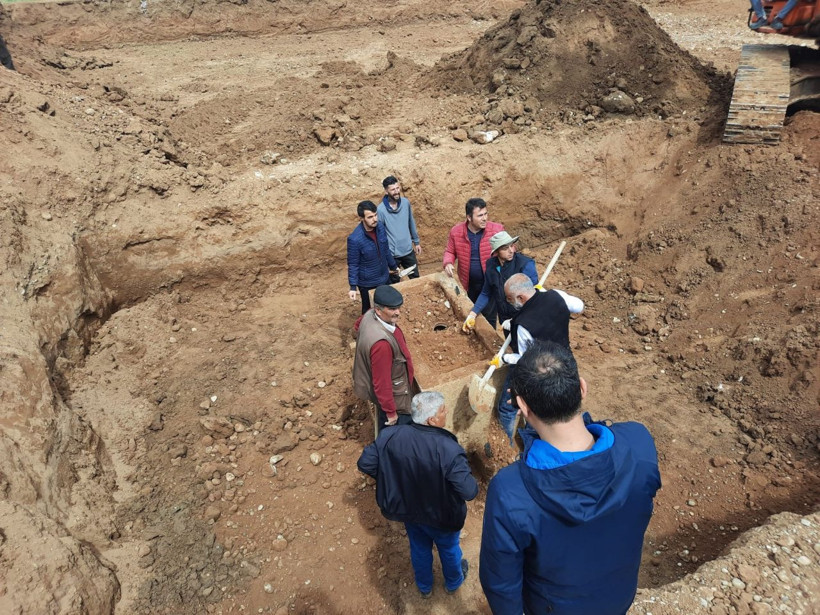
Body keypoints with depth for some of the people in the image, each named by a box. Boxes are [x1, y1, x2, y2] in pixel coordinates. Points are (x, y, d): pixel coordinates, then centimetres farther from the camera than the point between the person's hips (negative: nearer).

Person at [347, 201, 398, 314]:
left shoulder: (380, 228, -10)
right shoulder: (355, 239, -28)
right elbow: (353, 265, -19)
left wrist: (393, 266, 18)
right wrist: (353, 287, -21)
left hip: (385, 278, 6)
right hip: (367, 283, -6)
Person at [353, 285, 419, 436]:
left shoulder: (370, 314, -17)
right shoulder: (381, 342, -43)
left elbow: (356, 328, 9)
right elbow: (382, 382, -33)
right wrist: (391, 411, -21)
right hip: (392, 394, -9)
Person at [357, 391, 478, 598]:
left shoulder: (390, 437, -24)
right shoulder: (449, 450, -37)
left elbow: (365, 463, -14)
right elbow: (469, 492, -35)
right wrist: (473, 483, -11)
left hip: (408, 510, 3)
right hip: (442, 516, -3)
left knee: (419, 549, 32)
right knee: (449, 549, 30)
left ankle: (424, 587, 59)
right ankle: (453, 582, 60)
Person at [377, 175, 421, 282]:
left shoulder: (406, 202, -5)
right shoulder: (381, 210, -19)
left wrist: (416, 242, 14)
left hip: (408, 250, 4)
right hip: (392, 254, -4)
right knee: (394, 283, 15)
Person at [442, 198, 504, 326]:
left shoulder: (497, 229, -18)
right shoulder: (456, 231, -12)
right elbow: (450, 251, 4)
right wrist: (448, 263, -18)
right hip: (468, 284, 2)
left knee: (489, 319, 12)